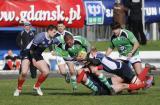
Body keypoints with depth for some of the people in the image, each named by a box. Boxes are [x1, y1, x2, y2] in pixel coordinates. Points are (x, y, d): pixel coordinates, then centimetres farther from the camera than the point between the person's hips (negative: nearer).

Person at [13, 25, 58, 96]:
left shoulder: (52, 40, -6)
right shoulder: (40, 37, -26)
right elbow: (32, 48, -22)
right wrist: (33, 59, -17)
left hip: (37, 55, 6)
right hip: (28, 53, -6)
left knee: (46, 72, -9)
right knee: (24, 72, -22)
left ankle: (37, 86, 15)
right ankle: (18, 89, 1)